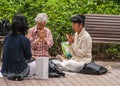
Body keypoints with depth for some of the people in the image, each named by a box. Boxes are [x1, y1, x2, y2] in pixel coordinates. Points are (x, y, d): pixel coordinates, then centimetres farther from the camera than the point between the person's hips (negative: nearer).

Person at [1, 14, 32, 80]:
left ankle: (10, 75, 7)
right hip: (19, 70, -4)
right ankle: (20, 75, 1)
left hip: (5, 71, 5)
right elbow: (28, 57, -1)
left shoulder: (7, 37, 1)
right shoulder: (25, 40, -14)